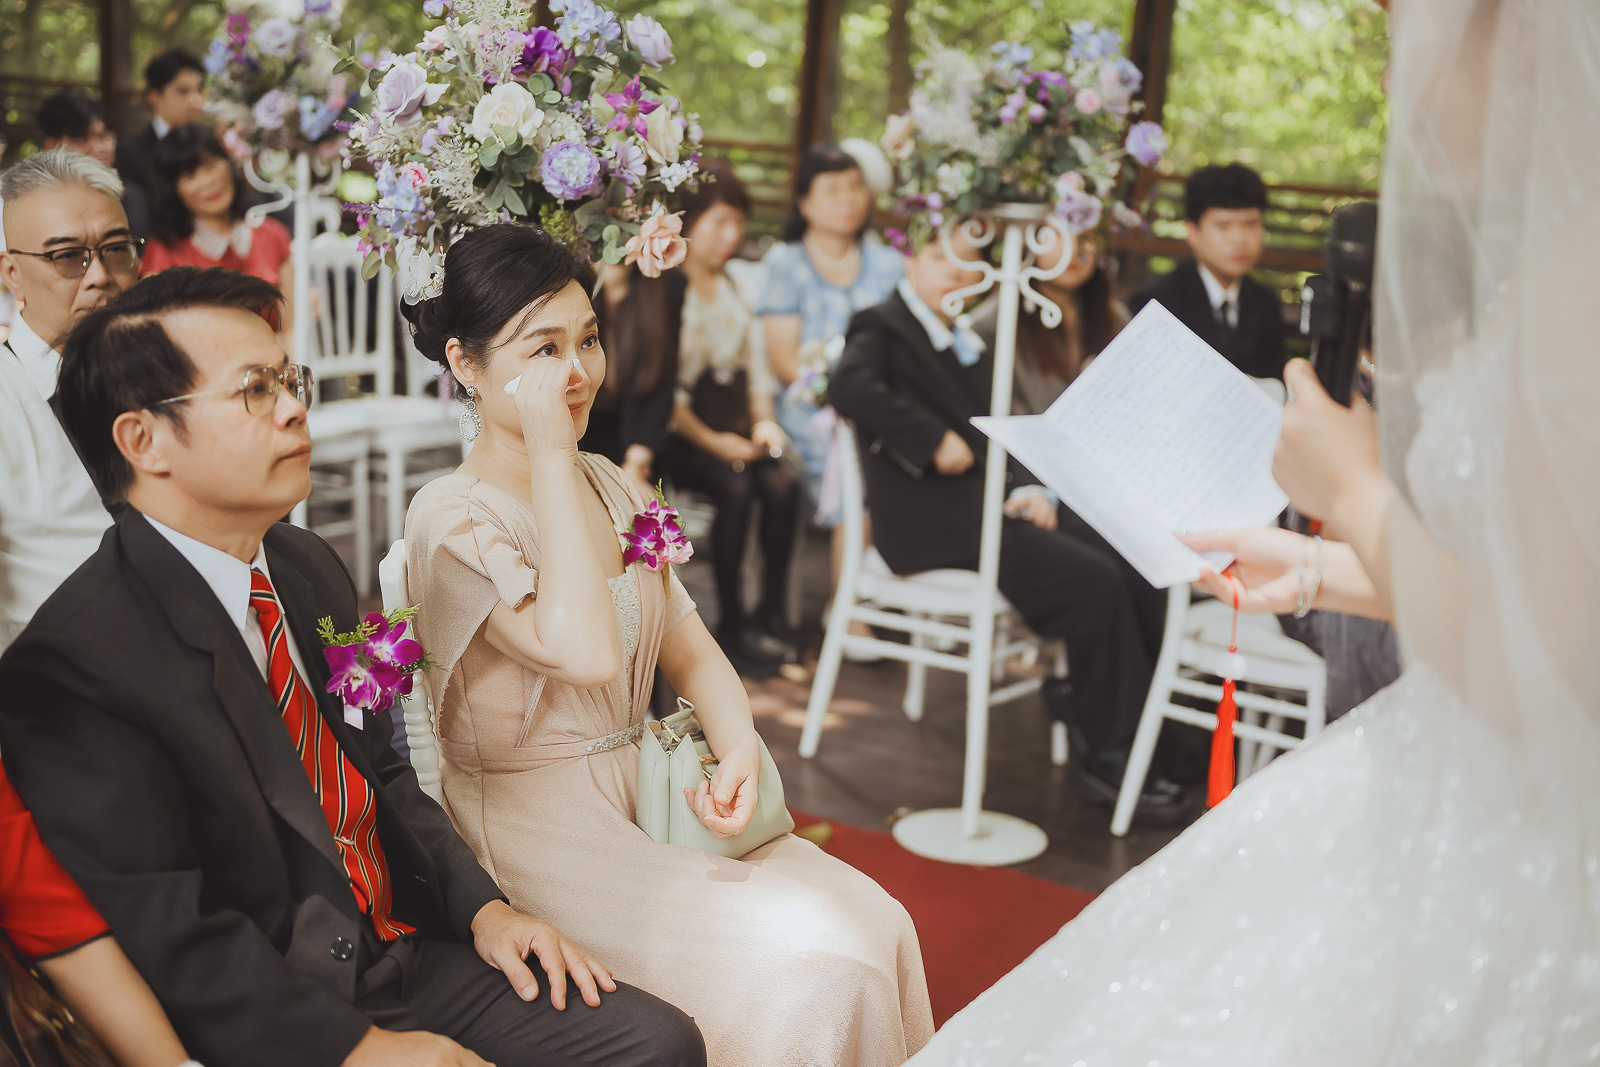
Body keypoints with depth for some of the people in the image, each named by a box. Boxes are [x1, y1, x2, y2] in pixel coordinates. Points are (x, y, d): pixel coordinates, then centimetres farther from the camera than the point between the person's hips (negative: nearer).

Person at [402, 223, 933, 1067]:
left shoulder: (610, 486, 10)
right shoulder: (452, 518, -14)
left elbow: (688, 648, 12)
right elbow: (585, 650, -29)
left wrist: (739, 748, -8)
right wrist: (549, 453, -23)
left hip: (647, 795, 7)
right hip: (537, 829, -7)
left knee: (876, 923, -11)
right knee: (807, 969, -20)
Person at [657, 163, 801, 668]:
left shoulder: (743, 280, 15)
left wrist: (764, 421, -2)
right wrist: (711, 441, -16)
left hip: (734, 423, 5)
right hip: (679, 431, -5)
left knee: (783, 483, -23)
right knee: (736, 488, -30)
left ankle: (772, 616, -14)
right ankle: (731, 624, -17)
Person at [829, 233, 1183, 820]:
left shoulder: (969, 340, 24)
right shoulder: (882, 329, -1)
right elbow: (849, 385, -23)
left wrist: (1029, 488, 1)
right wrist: (934, 440, -21)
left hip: (997, 496, 8)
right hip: (932, 514, -8)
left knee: (1136, 567, -12)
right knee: (1092, 579, -23)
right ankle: (1110, 756, -13)